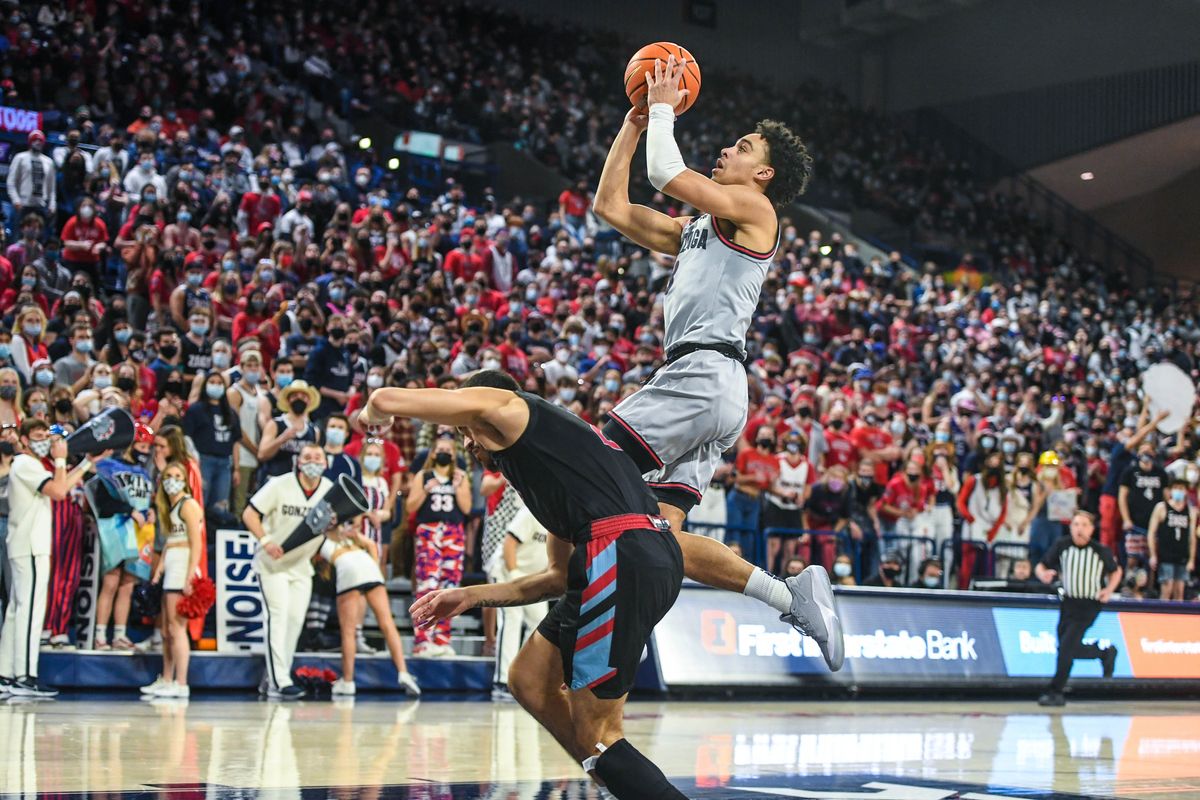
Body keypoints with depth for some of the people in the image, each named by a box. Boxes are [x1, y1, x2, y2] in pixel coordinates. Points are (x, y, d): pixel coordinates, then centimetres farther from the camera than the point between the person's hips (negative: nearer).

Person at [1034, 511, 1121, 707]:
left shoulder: (1101, 551, -8)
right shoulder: (1061, 545, -6)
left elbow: (1116, 571, 10)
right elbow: (1041, 566, -3)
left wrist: (1109, 590, -7)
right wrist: (1044, 575, -26)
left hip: (1090, 605, -4)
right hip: (1069, 602, 4)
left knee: (1066, 648, -13)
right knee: (1071, 649, 9)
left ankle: (1055, 692, -3)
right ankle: (1106, 652, 36)